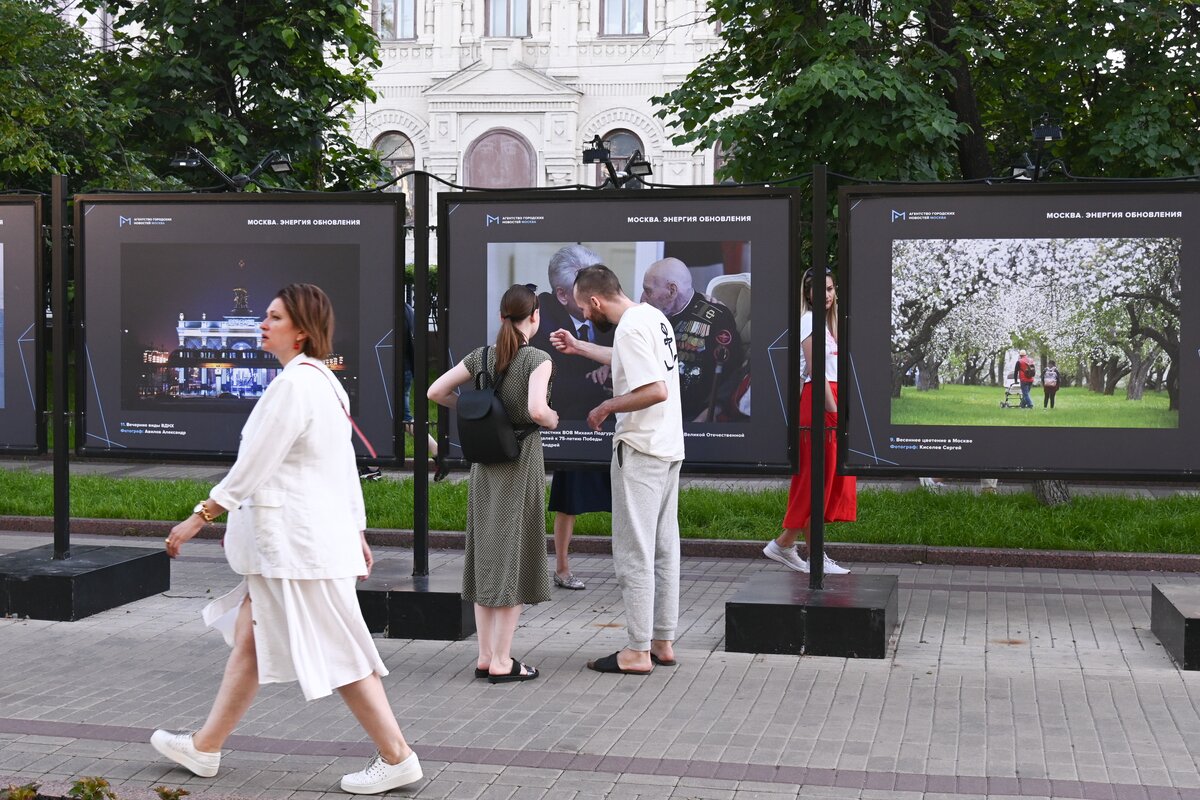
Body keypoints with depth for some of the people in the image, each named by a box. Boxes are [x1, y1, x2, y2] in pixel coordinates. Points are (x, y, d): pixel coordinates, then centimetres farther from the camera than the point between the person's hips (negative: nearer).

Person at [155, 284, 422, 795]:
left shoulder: (294, 384, -18)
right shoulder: (326, 383, 13)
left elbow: (252, 466, -18)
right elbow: (347, 466, 16)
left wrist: (199, 517, -13)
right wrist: (356, 532, 21)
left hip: (298, 542, -10)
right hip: (287, 540, 10)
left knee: (337, 654, -4)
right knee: (248, 640, 17)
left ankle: (397, 758, 4)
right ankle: (204, 748, 28)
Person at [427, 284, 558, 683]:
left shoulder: (481, 356, 3)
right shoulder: (538, 359, -12)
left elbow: (435, 392, 3)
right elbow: (536, 409, -27)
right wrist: (552, 419, -6)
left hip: (484, 466, 5)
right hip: (520, 461, -5)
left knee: (486, 554, 12)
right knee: (513, 559, 1)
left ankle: (485, 655, 18)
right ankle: (502, 662, 4)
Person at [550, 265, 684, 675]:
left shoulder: (630, 329, -19)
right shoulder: (653, 315, 11)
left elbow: (656, 391, -27)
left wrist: (608, 407, -13)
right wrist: (578, 347, 36)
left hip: (640, 451, -10)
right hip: (668, 448, 10)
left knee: (634, 553, -2)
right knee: (664, 549, 14)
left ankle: (638, 652, 3)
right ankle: (663, 642, 21)